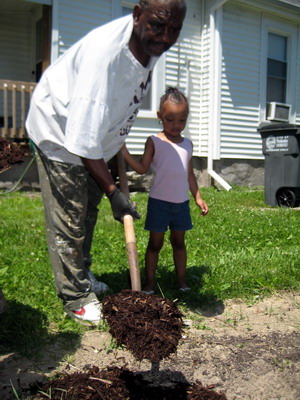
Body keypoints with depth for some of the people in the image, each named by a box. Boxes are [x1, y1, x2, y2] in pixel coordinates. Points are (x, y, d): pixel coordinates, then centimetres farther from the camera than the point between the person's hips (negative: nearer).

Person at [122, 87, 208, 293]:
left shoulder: (188, 144, 7)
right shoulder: (154, 142, -5)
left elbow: (190, 173, 14)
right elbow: (142, 168, -11)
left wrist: (198, 197, 12)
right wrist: (124, 152, -24)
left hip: (181, 202, 4)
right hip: (159, 201, -4)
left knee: (179, 241, 13)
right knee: (155, 243, 5)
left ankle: (182, 280, 22)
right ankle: (150, 282, 15)